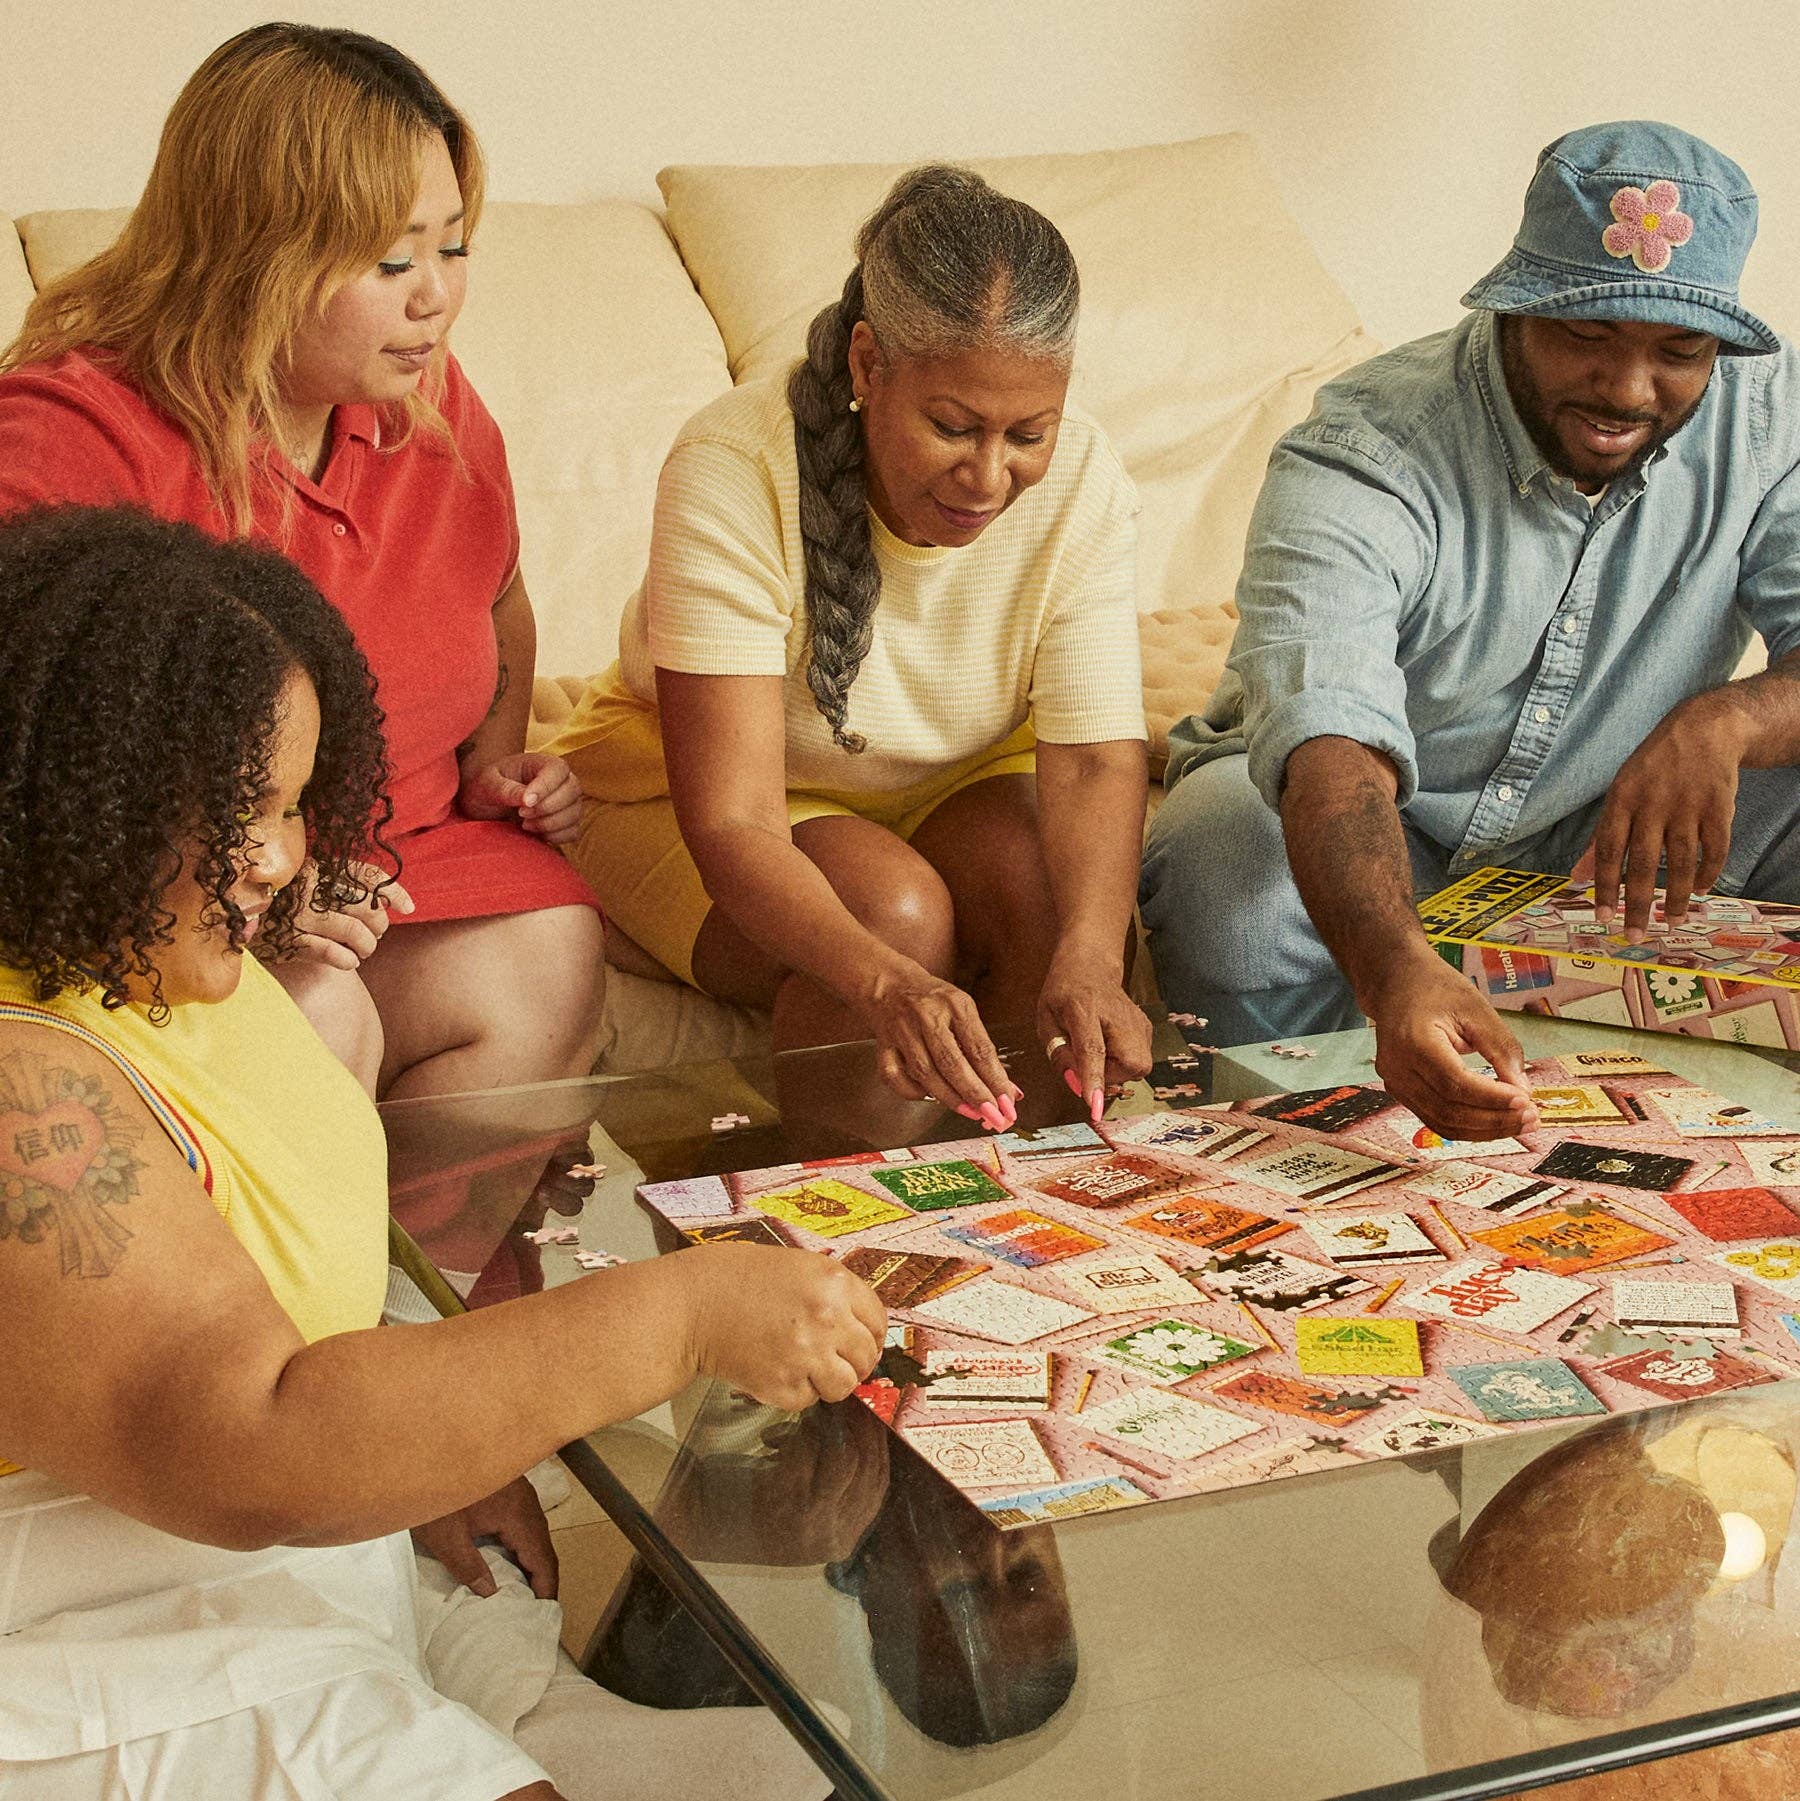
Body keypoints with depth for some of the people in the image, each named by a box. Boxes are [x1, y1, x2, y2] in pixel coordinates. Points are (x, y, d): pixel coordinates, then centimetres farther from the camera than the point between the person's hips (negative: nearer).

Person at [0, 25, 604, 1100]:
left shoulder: (435, 409, 5)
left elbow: (496, 600, 27)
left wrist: (496, 764, 9)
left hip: (407, 850, 6)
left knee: (550, 975, -21)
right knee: (315, 1014, -33)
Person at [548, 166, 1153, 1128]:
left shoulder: (1080, 482, -19)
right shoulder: (735, 471, -31)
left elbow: (1095, 760, -23)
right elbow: (732, 822, -36)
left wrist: (1089, 958, -45)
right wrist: (888, 985, -54)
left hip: (954, 779, 4)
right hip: (687, 788, -3)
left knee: (1049, 891, -27)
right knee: (898, 913, -31)